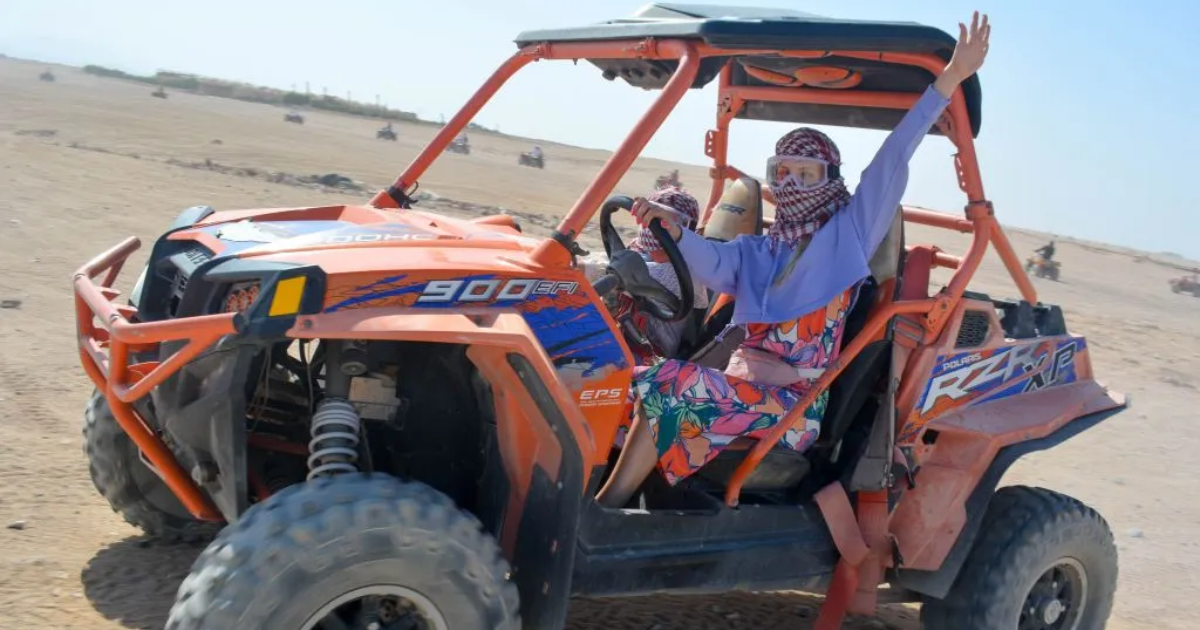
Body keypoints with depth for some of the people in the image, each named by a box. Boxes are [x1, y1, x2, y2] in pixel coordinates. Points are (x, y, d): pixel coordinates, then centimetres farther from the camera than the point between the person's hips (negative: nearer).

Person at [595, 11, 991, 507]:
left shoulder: (847, 233, 10)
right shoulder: (755, 250, 23)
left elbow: (891, 160, 1)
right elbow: (714, 265, 1)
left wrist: (950, 78, -7)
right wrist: (673, 230, -22)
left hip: (793, 405, -5)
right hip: (743, 385, 5)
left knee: (667, 389, -25)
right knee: (645, 384, -20)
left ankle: (601, 513, -20)